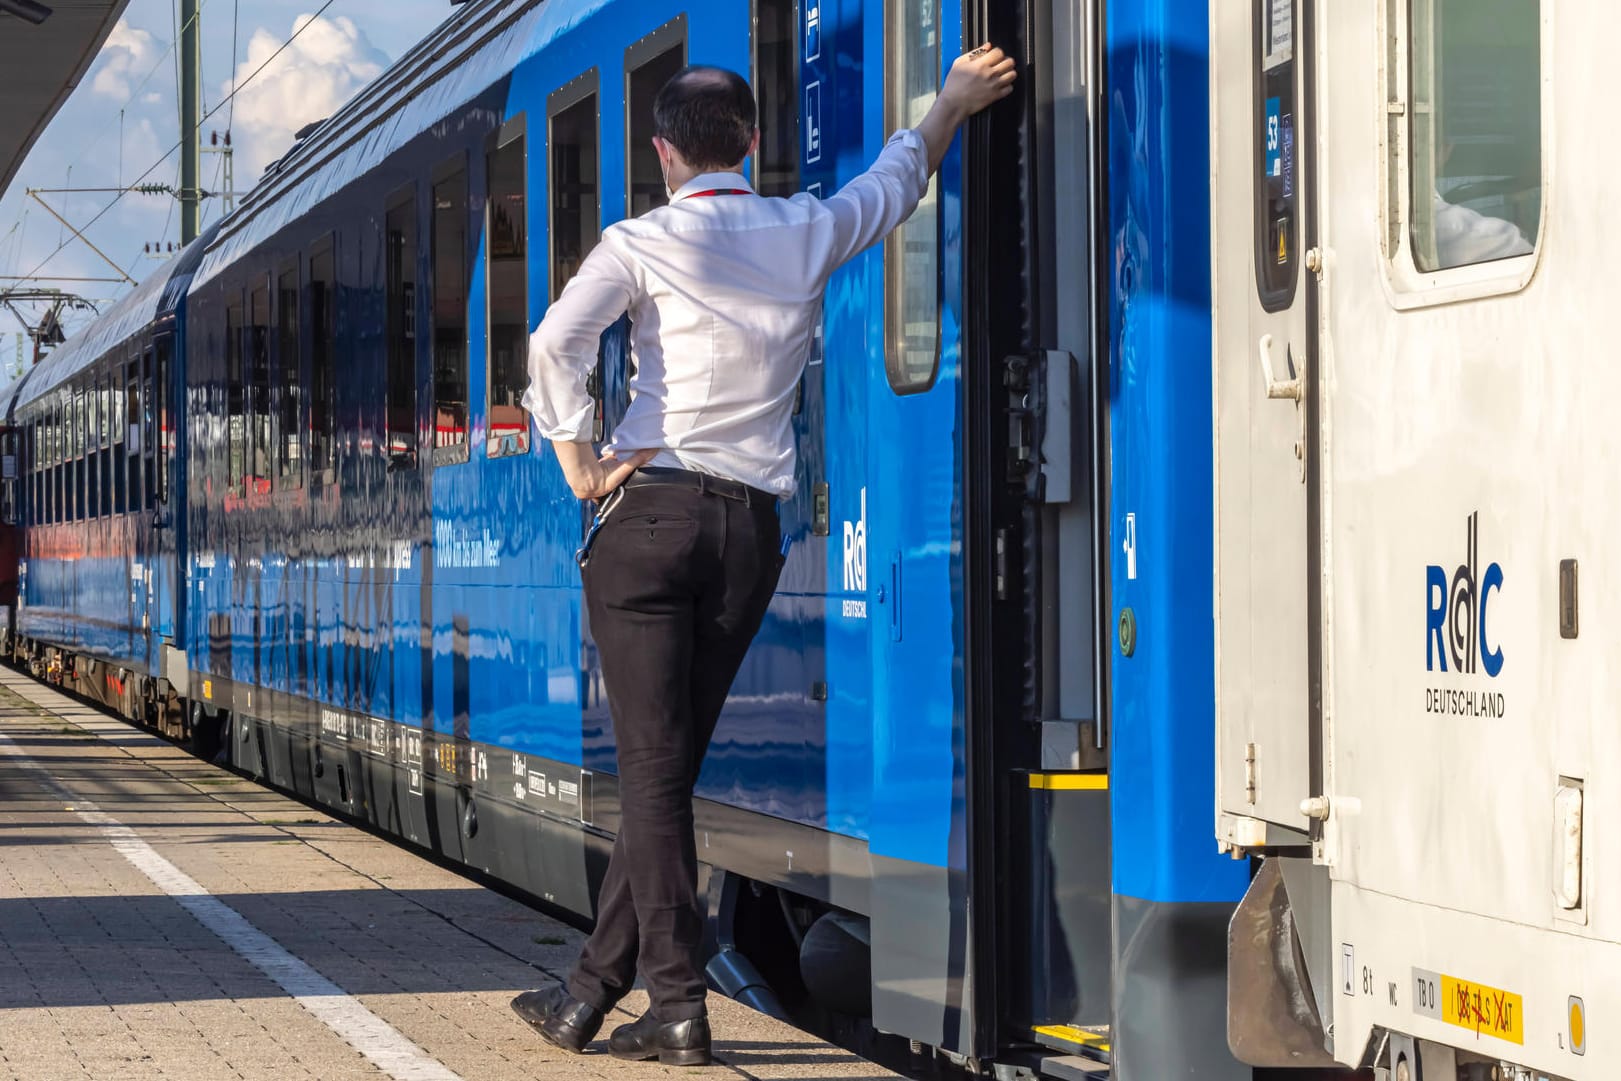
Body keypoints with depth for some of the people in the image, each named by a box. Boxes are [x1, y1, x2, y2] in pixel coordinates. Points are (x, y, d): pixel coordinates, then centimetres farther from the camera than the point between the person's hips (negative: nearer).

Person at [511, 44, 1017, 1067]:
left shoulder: (645, 243, -2)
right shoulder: (809, 234, 10)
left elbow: (557, 344, -17)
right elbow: (899, 179, 30)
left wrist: (581, 465, -7)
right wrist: (953, 103, 47)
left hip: (653, 512, -4)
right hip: (753, 530, 4)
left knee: (653, 771, -3)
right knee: (668, 767, 8)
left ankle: (679, 1008, -8)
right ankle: (593, 991, 13)